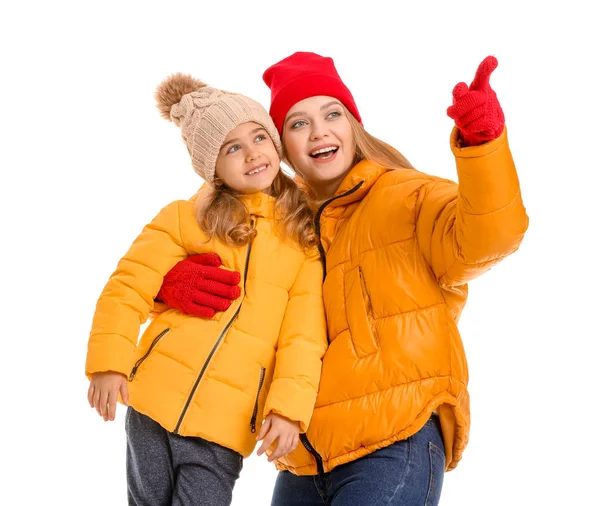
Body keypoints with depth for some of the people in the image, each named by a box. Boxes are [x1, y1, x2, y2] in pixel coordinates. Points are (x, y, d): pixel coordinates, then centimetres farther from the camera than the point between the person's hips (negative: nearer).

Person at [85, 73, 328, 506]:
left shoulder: (302, 238, 6)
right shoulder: (186, 218, 5)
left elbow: (304, 332, -1)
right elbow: (128, 288, 2)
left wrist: (288, 406, -12)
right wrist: (109, 361, -11)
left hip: (228, 423, 0)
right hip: (156, 396, 1)